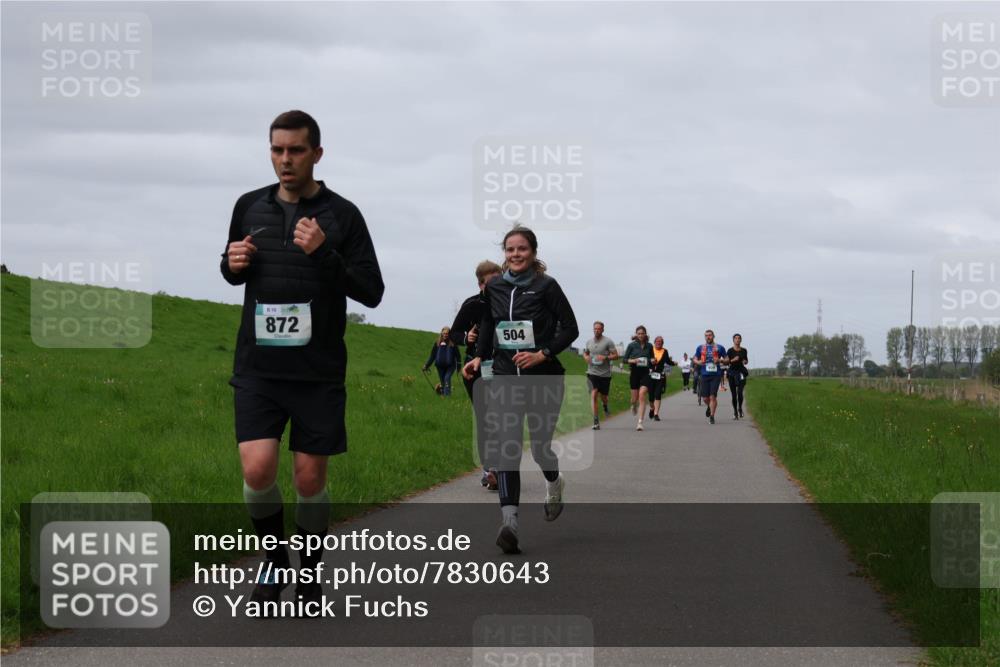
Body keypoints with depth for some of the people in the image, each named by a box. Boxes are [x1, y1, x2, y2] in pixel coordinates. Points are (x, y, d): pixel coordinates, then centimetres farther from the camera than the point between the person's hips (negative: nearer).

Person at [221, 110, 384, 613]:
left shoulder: (341, 215, -2)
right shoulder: (250, 207, 8)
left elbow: (371, 291, -5)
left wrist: (324, 253, -19)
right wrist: (232, 264, -3)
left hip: (318, 370, -2)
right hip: (258, 365, 2)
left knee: (310, 479, 2)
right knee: (257, 471, -12)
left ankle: (308, 578, 22)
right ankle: (275, 562, 13)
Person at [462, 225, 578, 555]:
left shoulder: (546, 286, -7)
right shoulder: (494, 287, 4)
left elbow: (570, 328, -5)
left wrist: (543, 354, -17)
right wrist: (480, 357, 7)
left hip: (543, 379, -2)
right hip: (505, 378, 2)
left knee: (540, 446, 9)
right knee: (506, 446, -13)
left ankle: (554, 483, 45)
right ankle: (509, 521, -20)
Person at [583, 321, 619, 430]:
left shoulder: (608, 342, -5)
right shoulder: (589, 342, 8)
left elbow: (616, 355, -4)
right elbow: (585, 353, 24)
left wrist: (605, 357, -20)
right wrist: (586, 357, 1)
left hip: (605, 373, -2)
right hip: (592, 372, 2)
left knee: (603, 396, 11)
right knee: (593, 394, -14)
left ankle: (605, 407, 49)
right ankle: (595, 421, -16)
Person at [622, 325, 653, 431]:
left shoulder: (649, 346, 5)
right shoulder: (632, 345, 0)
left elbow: (652, 358, 18)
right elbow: (625, 359, 2)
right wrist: (632, 361, -17)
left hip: (645, 373, 0)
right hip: (634, 373, 0)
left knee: (642, 396, -15)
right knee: (635, 398, 8)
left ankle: (640, 422, -17)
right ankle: (634, 405, 49)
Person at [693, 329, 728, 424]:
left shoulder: (719, 348, 6)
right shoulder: (700, 348, 12)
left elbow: (727, 359, 10)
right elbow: (695, 359, 16)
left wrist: (720, 360, -10)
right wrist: (698, 362, -7)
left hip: (715, 375, -2)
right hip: (704, 375, 2)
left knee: (713, 396, -10)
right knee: (705, 397, 3)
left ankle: (712, 416, -3)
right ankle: (709, 407, 37)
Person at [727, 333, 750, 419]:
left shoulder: (744, 350, 6)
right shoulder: (730, 351, -2)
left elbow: (746, 360, 19)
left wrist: (745, 361, -3)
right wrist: (733, 360, -20)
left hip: (741, 372, 1)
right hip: (732, 372, -1)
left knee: (740, 392, -16)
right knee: (734, 394, 3)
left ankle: (740, 408, 8)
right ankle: (735, 411, 16)